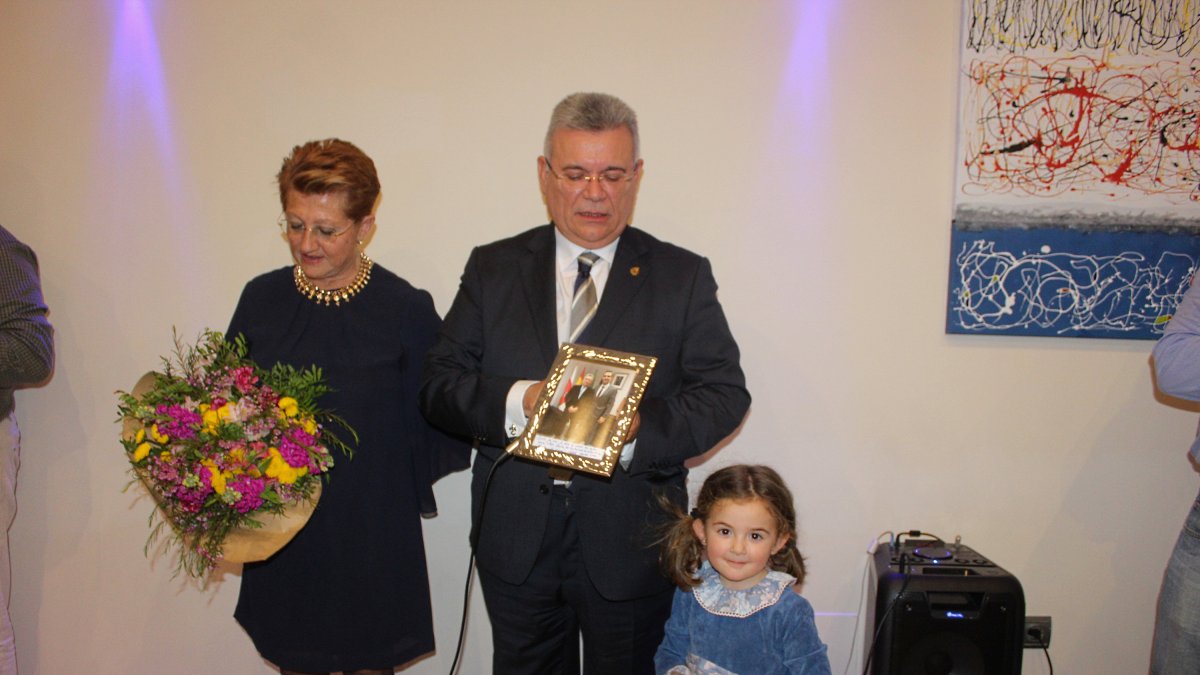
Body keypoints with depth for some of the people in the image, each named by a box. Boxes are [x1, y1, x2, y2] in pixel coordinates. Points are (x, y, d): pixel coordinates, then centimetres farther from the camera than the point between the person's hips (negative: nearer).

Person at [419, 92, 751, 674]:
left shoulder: (683, 276, -1)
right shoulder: (493, 268, 3)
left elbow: (725, 394, -5)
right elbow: (438, 384, -2)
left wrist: (641, 430, -23)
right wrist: (516, 401, -22)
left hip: (629, 544, -1)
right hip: (516, 541, 1)